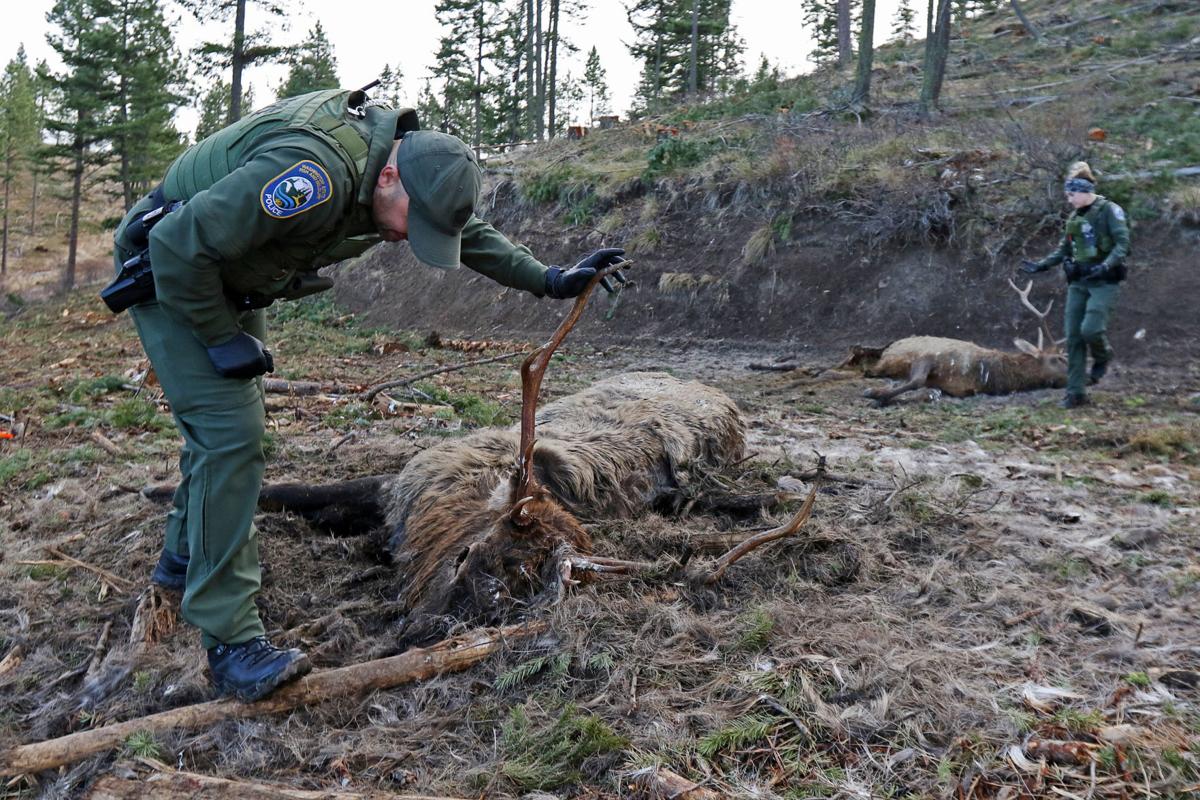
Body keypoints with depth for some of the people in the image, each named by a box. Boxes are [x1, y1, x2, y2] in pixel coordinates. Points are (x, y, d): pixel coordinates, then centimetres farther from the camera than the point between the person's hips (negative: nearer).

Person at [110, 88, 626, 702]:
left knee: (228, 417, 19)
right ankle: (232, 643, -13)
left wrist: (549, 280, 4)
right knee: (229, 432, -18)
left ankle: (184, 558, 42)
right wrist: (222, 339, -22)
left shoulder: (409, 157, -9)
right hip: (169, 275, -9)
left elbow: (469, 233, 8)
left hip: (228, 278, 9)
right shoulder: (314, 174, -38)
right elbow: (179, 245, -33)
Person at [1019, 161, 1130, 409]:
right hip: (1078, 282, 6)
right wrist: (1041, 265, 13)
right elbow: (1064, 249, 24)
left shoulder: (1110, 211, -6)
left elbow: (1123, 243, -14)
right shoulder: (1074, 217, 15)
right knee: (1073, 337, 0)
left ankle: (1103, 356, 16)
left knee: (1090, 329, -20)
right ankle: (1076, 392, 5)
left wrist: (1105, 266, -29)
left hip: (1104, 282, -6)